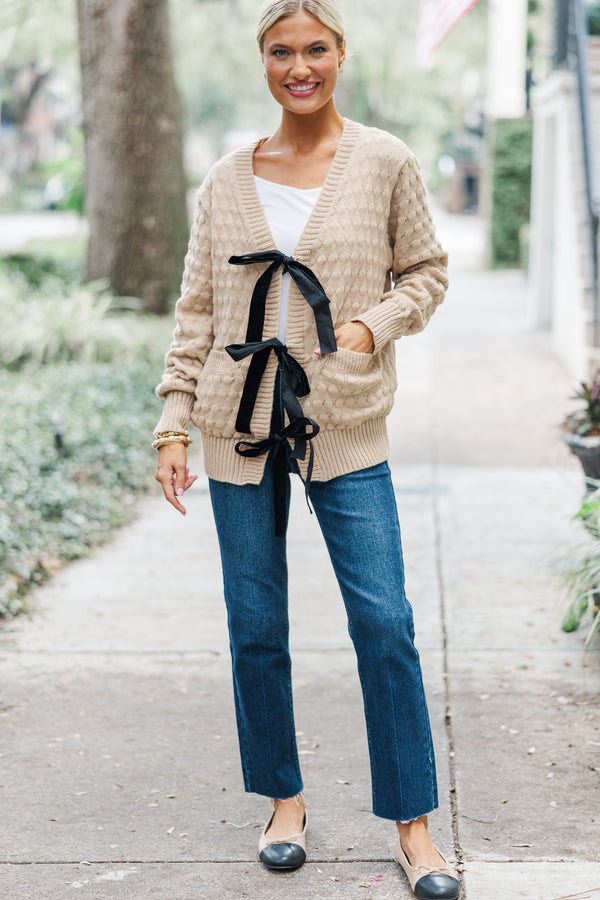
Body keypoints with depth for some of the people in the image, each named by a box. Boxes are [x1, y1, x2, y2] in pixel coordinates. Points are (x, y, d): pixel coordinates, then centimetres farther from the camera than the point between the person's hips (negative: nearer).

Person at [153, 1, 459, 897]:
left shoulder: (385, 165, 2)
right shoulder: (226, 182, 7)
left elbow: (426, 271, 9)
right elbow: (197, 310, 9)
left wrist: (374, 325, -10)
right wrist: (174, 424, 4)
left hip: (345, 429, -2)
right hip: (241, 428, 2)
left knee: (384, 623, -6)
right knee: (256, 628, 7)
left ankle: (413, 823, 7)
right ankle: (285, 799, 25)